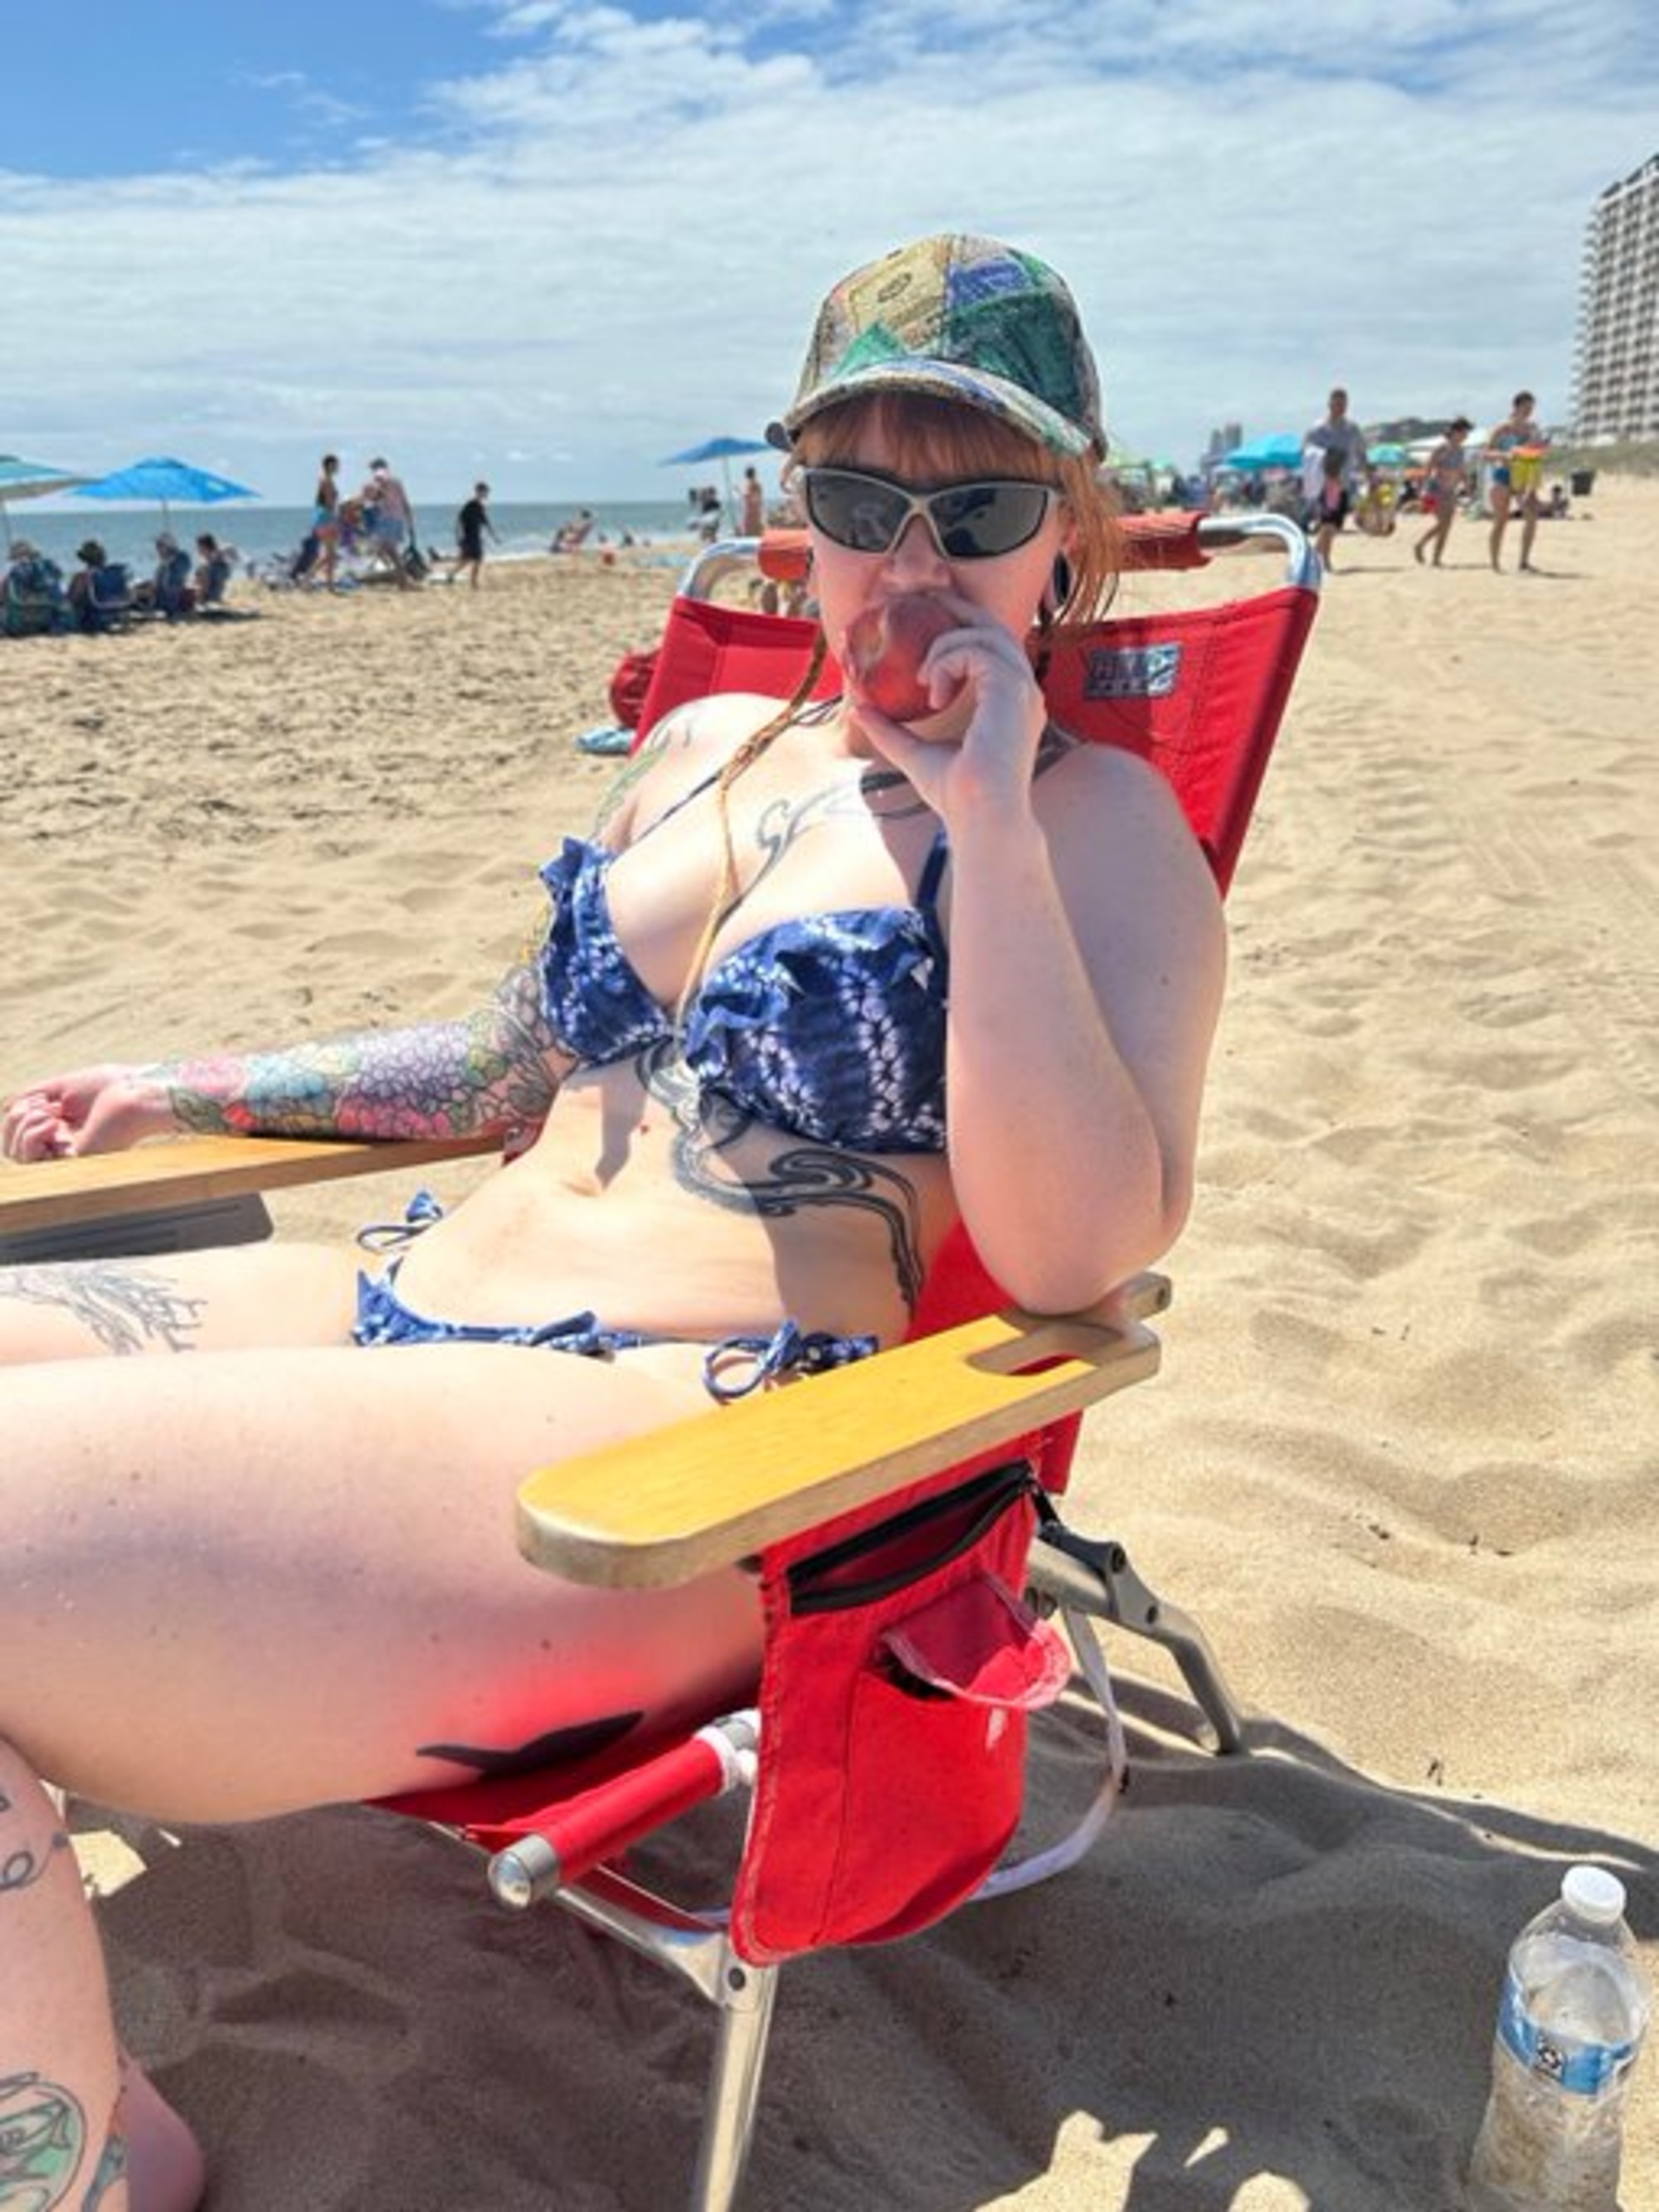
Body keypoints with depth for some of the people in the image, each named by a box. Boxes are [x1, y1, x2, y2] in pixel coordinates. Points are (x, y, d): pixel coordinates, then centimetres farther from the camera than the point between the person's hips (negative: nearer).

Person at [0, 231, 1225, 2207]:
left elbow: (1072, 1256, -17)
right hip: (407, 1311, 8)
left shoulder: (1096, 823, -2)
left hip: (683, 1447, -8)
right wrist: (191, 1091, 26)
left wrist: (985, 819, -19)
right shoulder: (703, 745, 19)